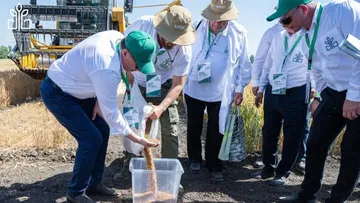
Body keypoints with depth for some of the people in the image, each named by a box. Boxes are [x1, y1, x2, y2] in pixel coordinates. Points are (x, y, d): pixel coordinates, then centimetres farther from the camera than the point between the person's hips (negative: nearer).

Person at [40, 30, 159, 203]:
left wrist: (98, 101, -2)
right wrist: (138, 140, -19)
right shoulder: (107, 69, -36)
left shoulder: (118, 38, -10)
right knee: (92, 139, -13)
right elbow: (111, 113, -28)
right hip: (56, 93, -9)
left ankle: (93, 183, 22)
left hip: (72, 88, 9)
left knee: (103, 130, 8)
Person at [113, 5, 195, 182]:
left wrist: (161, 107, -38)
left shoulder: (184, 50, -30)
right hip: (137, 83, 1)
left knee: (170, 129, -6)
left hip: (163, 86, -1)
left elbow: (178, 85, -24)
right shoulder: (142, 25, -31)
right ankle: (129, 166, 24)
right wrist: (127, 70, -21)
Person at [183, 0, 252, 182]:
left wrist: (239, 88, 0)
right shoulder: (197, 28, -8)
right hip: (194, 89, 1)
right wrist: (182, 81, -2)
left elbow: (243, 64, -1)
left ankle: (214, 167, 23)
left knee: (215, 132, 8)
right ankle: (194, 159, 36)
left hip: (221, 93, -1)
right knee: (194, 128, 16)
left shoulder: (239, 33, -9)